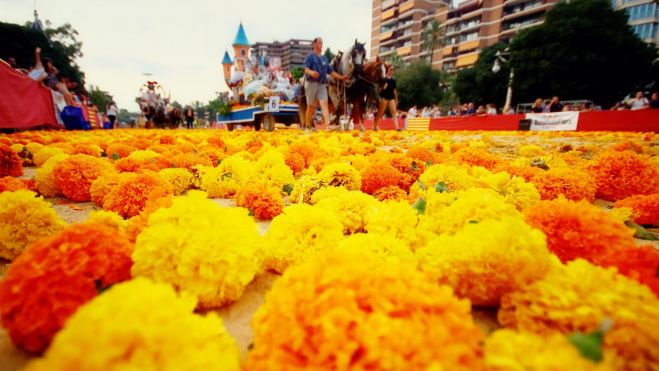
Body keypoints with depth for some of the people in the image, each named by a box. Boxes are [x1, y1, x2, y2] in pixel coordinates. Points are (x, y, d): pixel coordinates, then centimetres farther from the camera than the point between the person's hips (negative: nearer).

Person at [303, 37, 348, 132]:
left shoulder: (325, 58, 17)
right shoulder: (310, 56, 0)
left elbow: (330, 72, 20)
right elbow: (306, 69, -12)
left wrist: (341, 77, 13)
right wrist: (311, 72, -35)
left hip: (322, 84, 4)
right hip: (311, 83, -4)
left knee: (324, 103, -12)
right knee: (311, 106, 1)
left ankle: (327, 124, -24)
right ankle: (307, 126, 12)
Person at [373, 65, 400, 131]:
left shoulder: (393, 80, 11)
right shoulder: (383, 79, -4)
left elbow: (394, 90, 15)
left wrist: (396, 99, 15)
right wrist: (383, 87, -23)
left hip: (391, 97, 5)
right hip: (384, 97, -5)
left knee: (394, 112, -5)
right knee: (380, 112, 1)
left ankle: (397, 127, -10)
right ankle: (375, 126, 13)